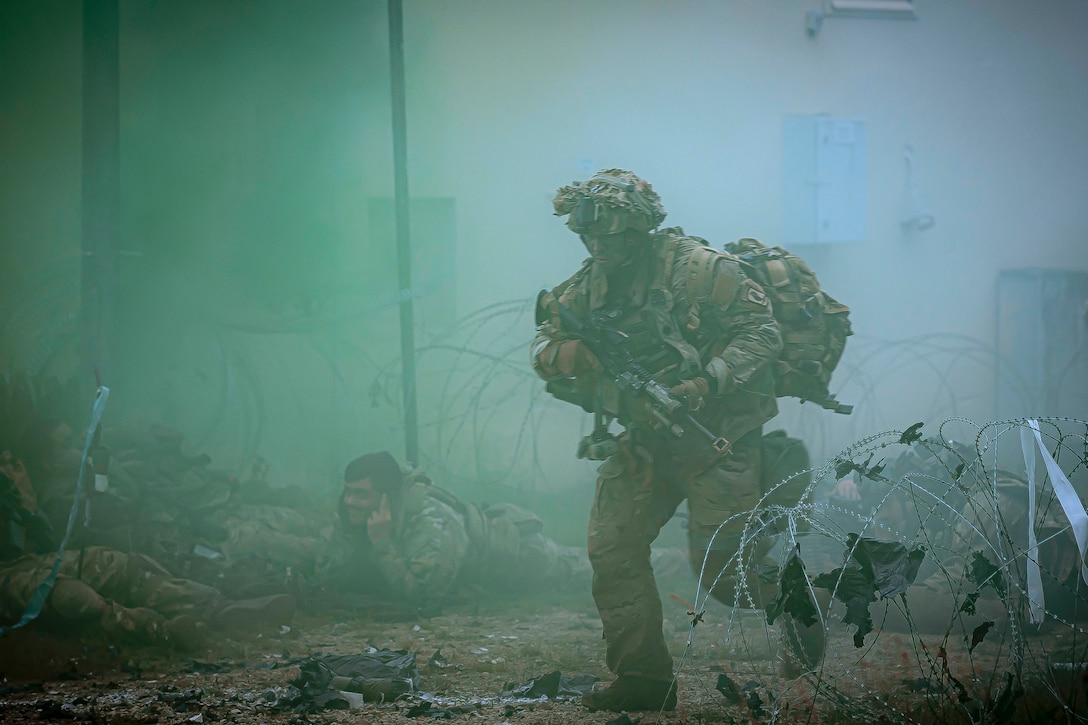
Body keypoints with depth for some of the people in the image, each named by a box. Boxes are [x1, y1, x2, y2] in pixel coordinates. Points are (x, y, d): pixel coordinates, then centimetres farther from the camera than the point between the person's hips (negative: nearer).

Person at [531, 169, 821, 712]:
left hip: (715, 437, -6)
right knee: (611, 548, -2)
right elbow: (544, 350, 5)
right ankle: (643, 679, 6)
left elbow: (762, 333, -17)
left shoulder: (698, 268, -17)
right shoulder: (591, 284, 2)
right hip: (644, 439, 6)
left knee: (720, 564, -7)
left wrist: (706, 383, -29)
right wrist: (573, 355, -19)